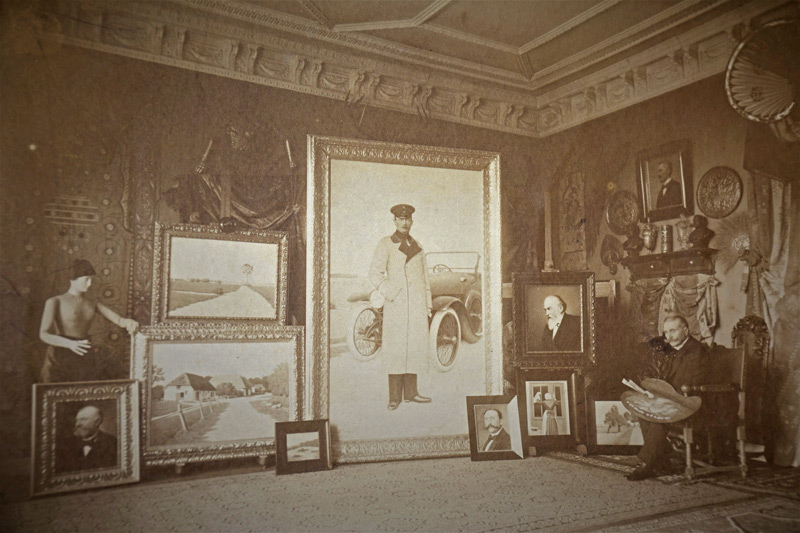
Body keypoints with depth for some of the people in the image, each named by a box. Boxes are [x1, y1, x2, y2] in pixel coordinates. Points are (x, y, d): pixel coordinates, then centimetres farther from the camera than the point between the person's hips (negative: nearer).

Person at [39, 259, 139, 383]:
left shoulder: (93, 305, 13)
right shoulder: (55, 302, 0)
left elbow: (118, 319, 1)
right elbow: (44, 334, -10)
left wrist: (129, 322, -23)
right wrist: (70, 344, -27)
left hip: (85, 359, 4)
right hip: (60, 357, -4)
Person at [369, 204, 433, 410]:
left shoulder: (417, 246, 17)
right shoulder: (385, 244, 3)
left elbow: (425, 277, 18)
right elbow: (375, 273, -3)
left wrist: (427, 305, 13)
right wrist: (389, 295, -13)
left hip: (417, 304, 5)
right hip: (396, 304, -4)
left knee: (414, 346, 6)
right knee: (395, 348, -4)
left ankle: (411, 392, 15)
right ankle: (395, 397, 2)